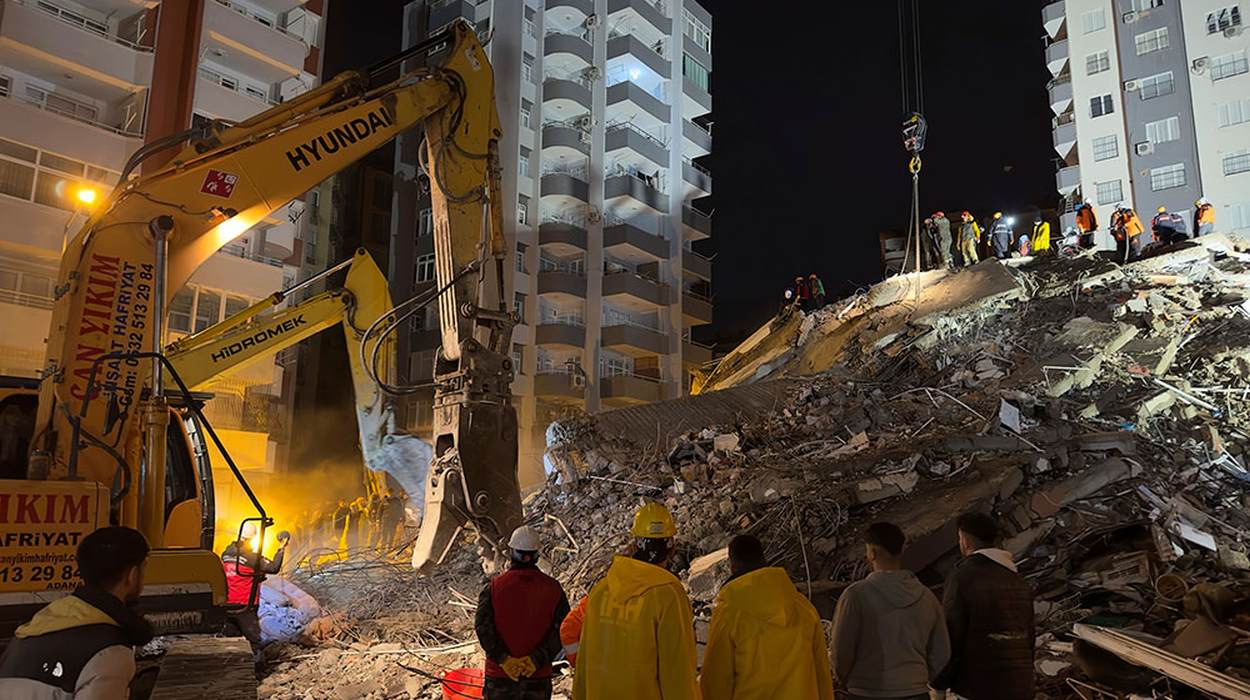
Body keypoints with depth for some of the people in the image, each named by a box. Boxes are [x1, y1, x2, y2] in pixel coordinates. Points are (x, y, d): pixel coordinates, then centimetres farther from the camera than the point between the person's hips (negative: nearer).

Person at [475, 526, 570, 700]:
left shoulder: (494, 587, -5)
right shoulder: (553, 588, -3)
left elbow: (483, 626, -14)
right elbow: (561, 629, -11)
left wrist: (503, 658, -15)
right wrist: (537, 659, -14)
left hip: (499, 673, 0)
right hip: (539, 675, 1)